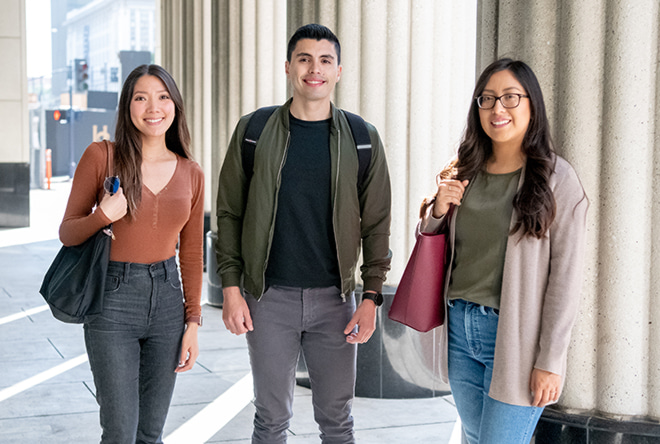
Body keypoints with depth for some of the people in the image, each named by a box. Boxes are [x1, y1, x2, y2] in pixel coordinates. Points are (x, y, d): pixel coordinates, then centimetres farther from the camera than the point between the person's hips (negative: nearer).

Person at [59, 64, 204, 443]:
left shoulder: (191, 174, 5)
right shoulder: (101, 157, -4)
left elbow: (191, 255, 10)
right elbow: (68, 234, 1)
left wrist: (193, 322, 5)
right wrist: (103, 216, -19)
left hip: (167, 300, 3)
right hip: (112, 300, -3)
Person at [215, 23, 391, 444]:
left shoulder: (362, 139, 2)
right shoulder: (253, 131, 1)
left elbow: (376, 225, 2)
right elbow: (230, 214, 3)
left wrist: (372, 297, -5)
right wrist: (231, 288, -3)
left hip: (334, 298, 1)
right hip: (270, 298, 0)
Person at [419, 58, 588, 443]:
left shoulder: (557, 179, -8)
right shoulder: (465, 172, 8)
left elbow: (566, 275, -11)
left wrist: (550, 360, -14)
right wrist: (438, 209, -6)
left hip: (514, 334, -5)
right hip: (460, 329, 6)